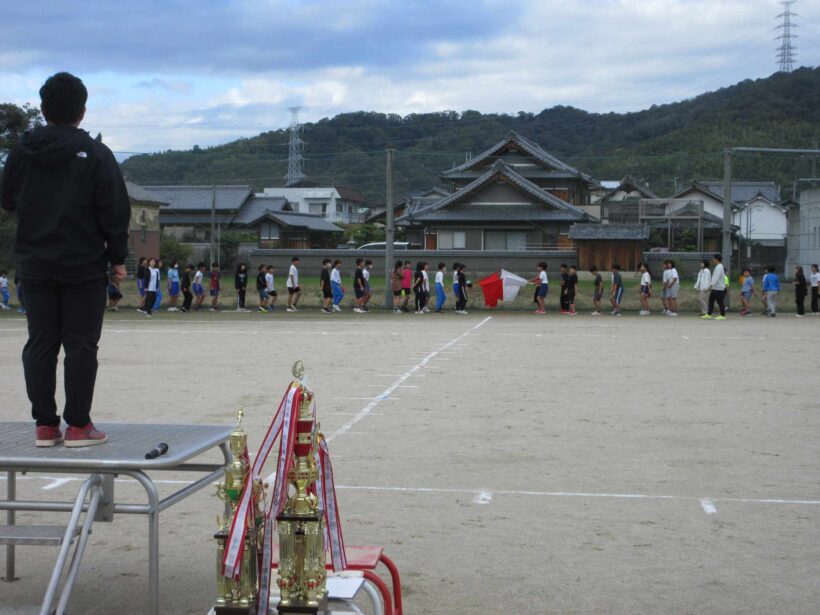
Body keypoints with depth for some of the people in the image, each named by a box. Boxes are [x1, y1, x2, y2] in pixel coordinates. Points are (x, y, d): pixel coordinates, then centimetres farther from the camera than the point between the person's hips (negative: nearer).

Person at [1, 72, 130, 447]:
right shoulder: (95, 154, -8)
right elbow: (115, 211, -8)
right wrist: (118, 257, 1)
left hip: (34, 265, 4)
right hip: (84, 265, -3)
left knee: (40, 343, 8)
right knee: (81, 344, 1)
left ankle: (45, 424, 10)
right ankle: (78, 425, 2)